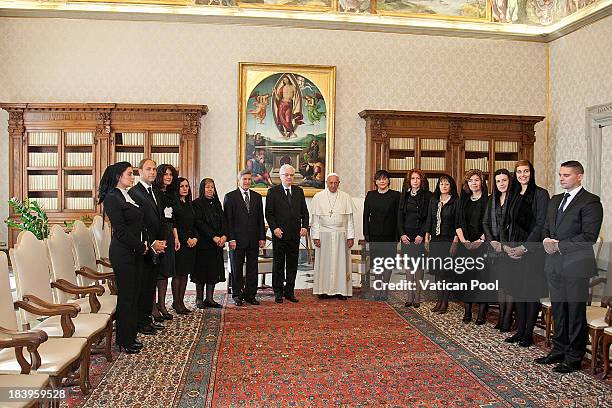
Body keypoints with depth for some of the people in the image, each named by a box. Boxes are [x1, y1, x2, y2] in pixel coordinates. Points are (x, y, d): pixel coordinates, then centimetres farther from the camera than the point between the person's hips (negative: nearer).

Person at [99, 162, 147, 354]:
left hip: (136, 251, 8)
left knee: (135, 294, 11)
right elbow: (120, 230, -15)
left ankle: (131, 336, 22)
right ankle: (123, 341, 11)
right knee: (126, 295, -1)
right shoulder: (112, 198, -11)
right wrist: (141, 247, -10)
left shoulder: (129, 196, 15)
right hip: (122, 252, -8)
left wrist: (145, 243, 2)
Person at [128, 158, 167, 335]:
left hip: (157, 248, 8)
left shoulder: (156, 193, 17)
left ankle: (147, 319, 22)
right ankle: (140, 323, 9)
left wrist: (162, 241, 6)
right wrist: (151, 243, -16)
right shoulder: (134, 192, -9)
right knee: (142, 286, 0)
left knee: (151, 285, 13)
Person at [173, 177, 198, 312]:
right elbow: (174, 225, -12)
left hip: (191, 243, 7)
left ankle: (181, 301, 13)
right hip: (179, 243, -7)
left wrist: (195, 238, 0)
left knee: (185, 273, 8)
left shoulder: (190, 204, 16)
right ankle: (176, 301, 8)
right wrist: (186, 239, -13)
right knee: (178, 273, -2)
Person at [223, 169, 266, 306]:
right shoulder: (230, 197, -1)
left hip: (254, 239, 4)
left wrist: (262, 237, 4)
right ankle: (237, 295, 17)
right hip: (237, 239, -3)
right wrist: (231, 238, -12)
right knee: (236, 269, 6)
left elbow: (260, 219, 11)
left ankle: (250, 294, 18)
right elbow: (228, 220, -5)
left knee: (252, 268, 7)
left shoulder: (257, 197, 11)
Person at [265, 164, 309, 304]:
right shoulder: (273, 191, 0)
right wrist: (274, 228, -14)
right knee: (278, 264, 4)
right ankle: (278, 292, 13)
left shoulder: (299, 191, 11)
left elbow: (304, 211, 11)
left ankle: (289, 291, 17)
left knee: (292, 264, 8)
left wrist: (304, 226, -3)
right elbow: (269, 213, -3)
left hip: (295, 234, 4)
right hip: (279, 234, -3)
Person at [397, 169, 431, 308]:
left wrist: (421, 235, -12)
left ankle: (417, 297, 6)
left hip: (420, 236, -4)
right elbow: (400, 216, 8)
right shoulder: (404, 195, 11)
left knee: (419, 266, 0)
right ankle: (410, 297, 11)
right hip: (406, 235, 4)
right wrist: (402, 234, -2)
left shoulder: (427, 196, -1)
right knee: (408, 266, 6)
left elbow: (428, 218, -5)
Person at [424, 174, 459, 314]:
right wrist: (426, 238, 9)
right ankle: (439, 301, 15)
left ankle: (445, 302, 5)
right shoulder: (433, 200, 11)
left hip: (448, 241, -5)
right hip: (435, 240, 5)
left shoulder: (456, 202, -3)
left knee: (445, 271, -4)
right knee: (437, 271, 7)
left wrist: (455, 241, -12)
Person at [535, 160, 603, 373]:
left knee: (576, 312, 3)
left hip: (576, 266, -7)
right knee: (558, 310, 15)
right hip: (554, 264, 7)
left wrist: (559, 245, -15)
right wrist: (547, 240, -2)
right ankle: (559, 351, 27)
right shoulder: (555, 200, 16)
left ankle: (574, 358, 14)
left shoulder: (590, 202, -9)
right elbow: (546, 227, 19)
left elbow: (589, 236, -16)